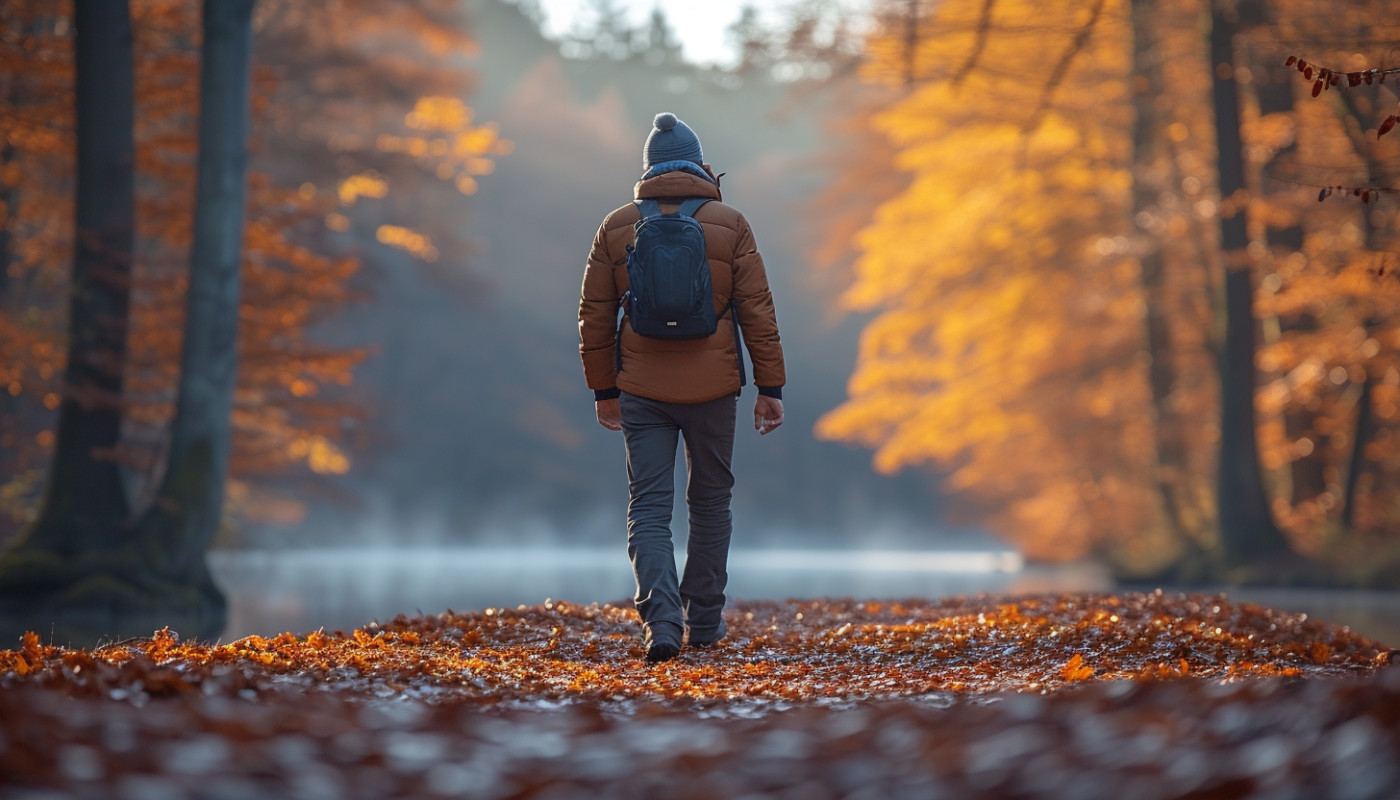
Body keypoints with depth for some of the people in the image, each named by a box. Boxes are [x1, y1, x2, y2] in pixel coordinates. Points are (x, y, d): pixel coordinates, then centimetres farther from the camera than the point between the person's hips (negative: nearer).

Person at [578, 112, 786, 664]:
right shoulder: (730, 226, -2)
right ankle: (704, 619, 23)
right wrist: (770, 388, 2)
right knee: (710, 503, 15)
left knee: (649, 508, 1)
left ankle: (661, 620, -17)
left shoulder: (617, 227, 2)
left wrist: (603, 390, 15)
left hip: (642, 391, 0)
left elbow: (595, 316, 5)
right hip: (712, 390, 0)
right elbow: (758, 312, -3)